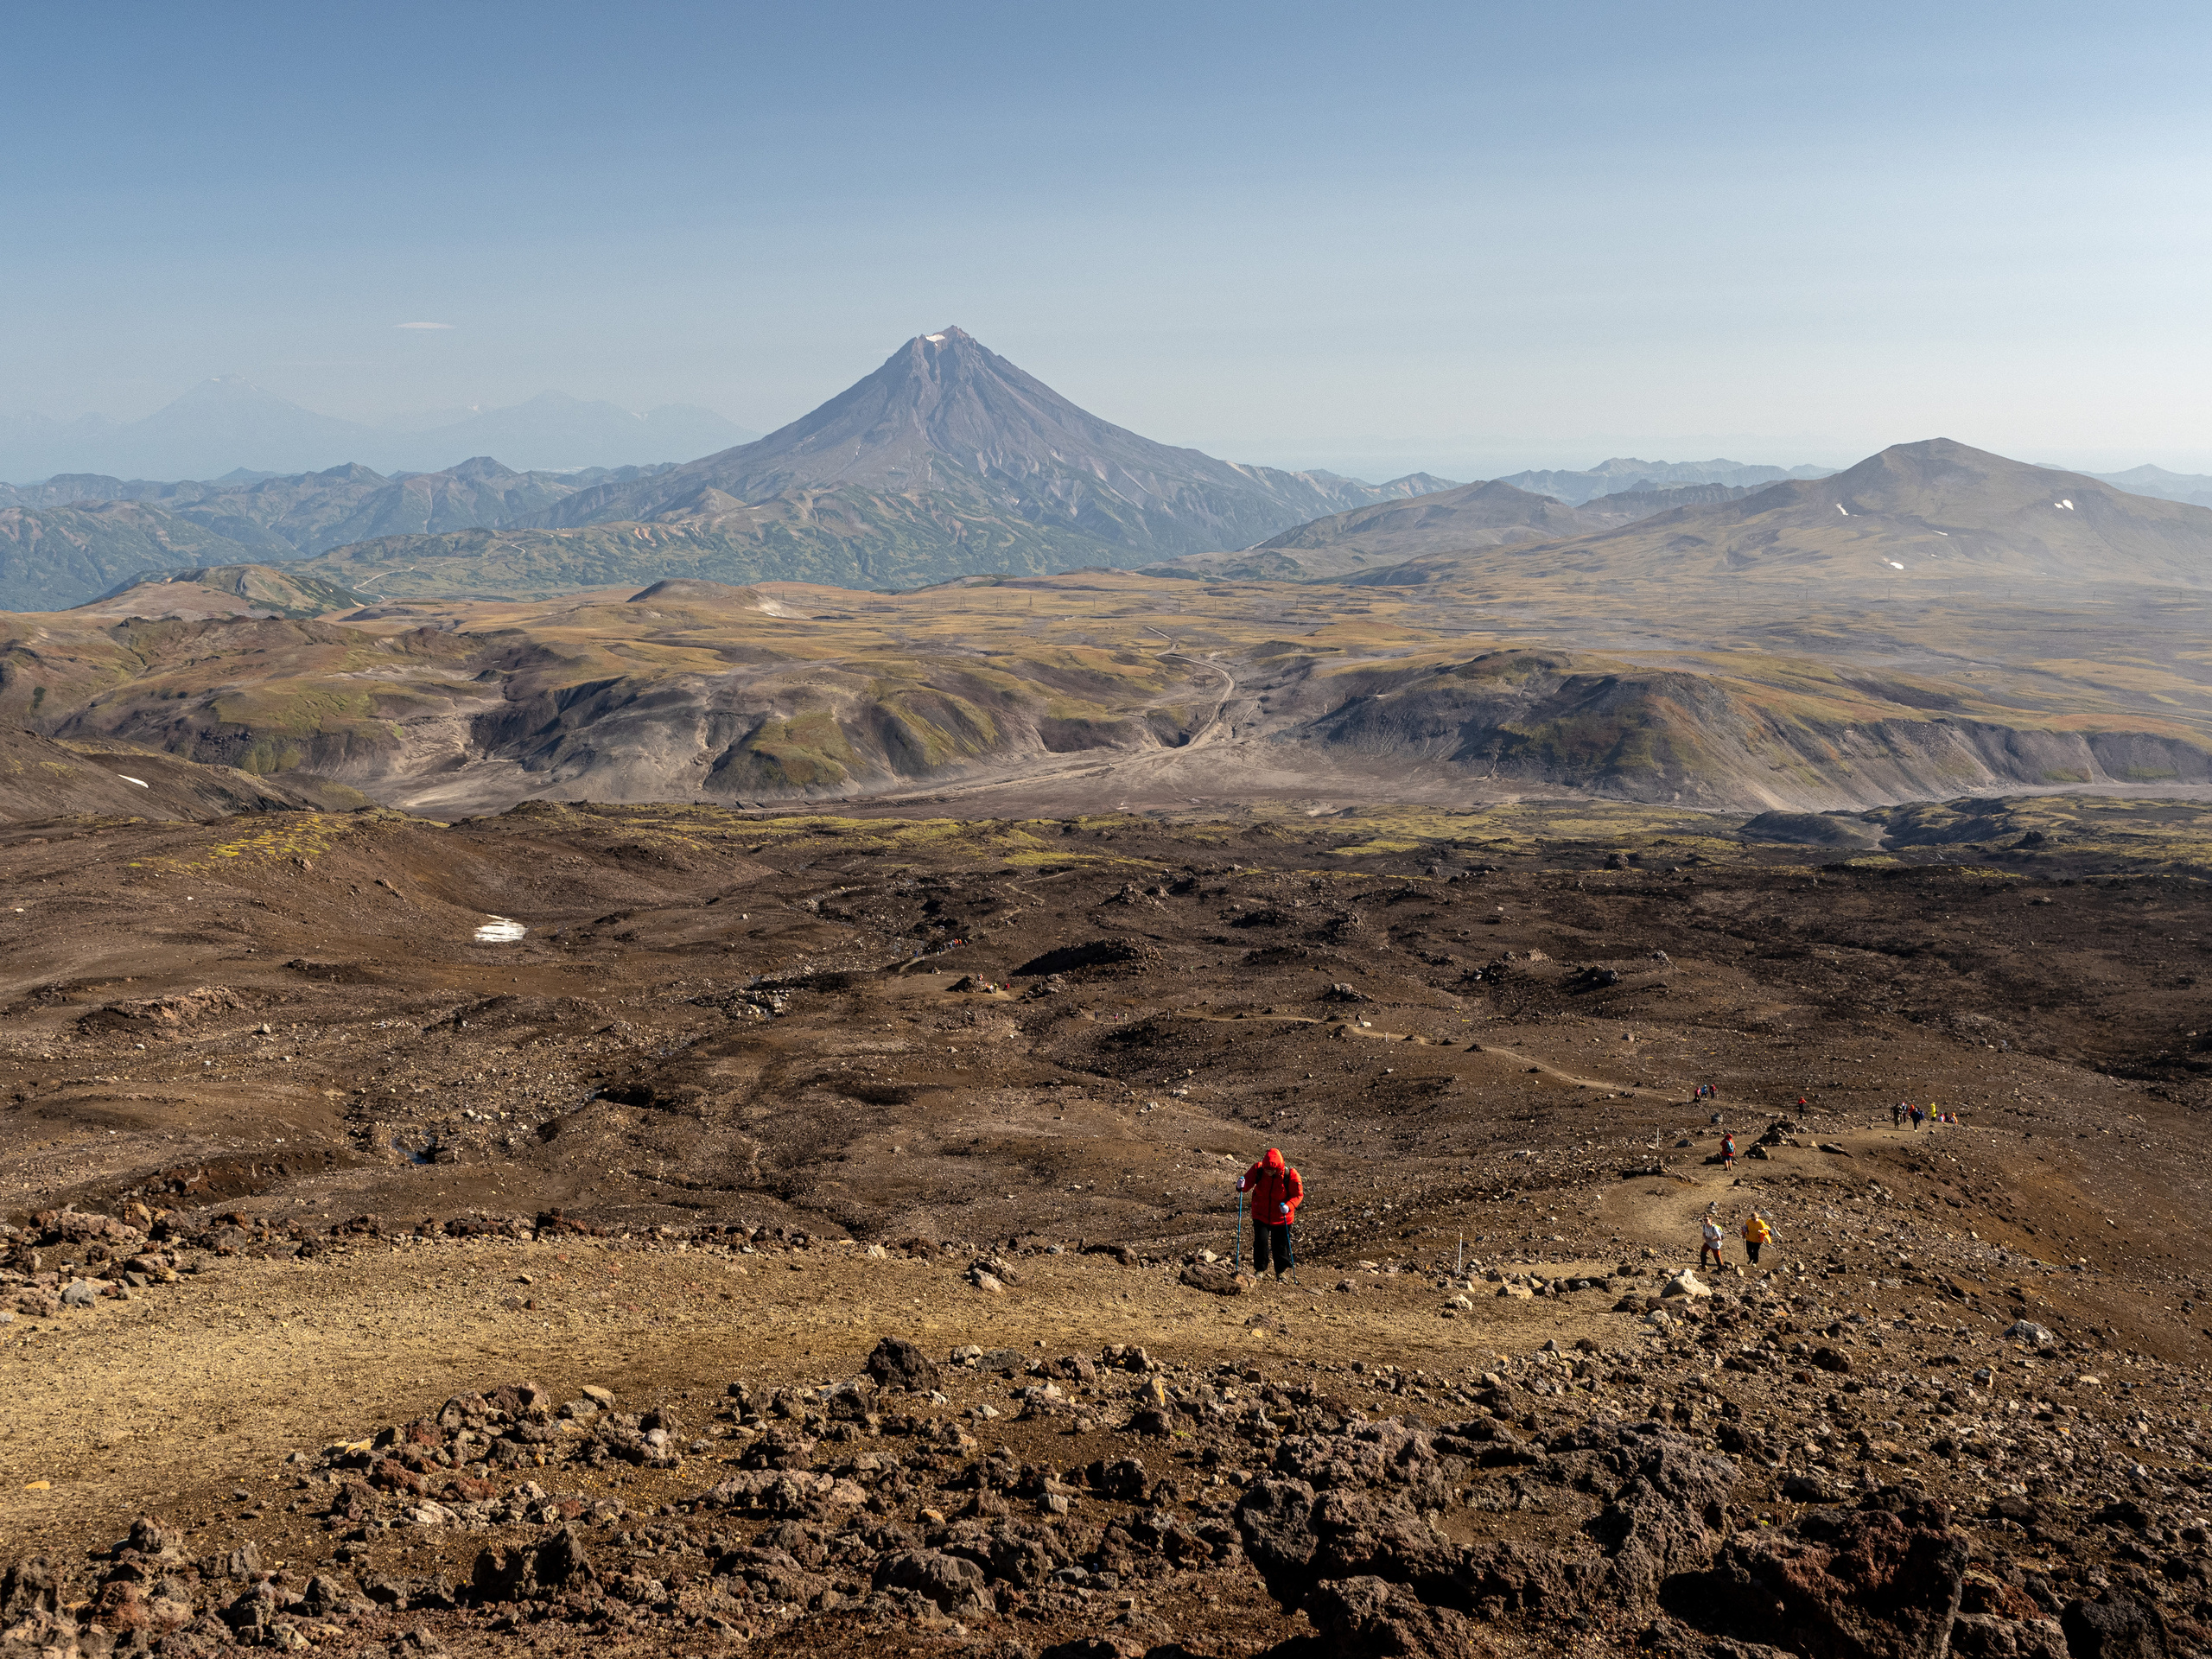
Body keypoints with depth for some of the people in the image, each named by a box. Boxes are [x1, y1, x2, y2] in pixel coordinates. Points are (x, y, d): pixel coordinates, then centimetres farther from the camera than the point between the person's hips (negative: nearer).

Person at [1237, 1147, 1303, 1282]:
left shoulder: (1290, 1175, -20)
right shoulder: (1258, 1169, -15)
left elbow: (1298, 1194, -13)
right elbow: (1248, 1181, -9)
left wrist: (1289, 1206, -32)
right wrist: (1241, 1186, -35)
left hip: (1281, 1217, -1)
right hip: (1261, 1214, 1)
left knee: (1280, 1245, 8)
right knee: (1260, 1241, -8)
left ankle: (1281, 1271, 31)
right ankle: (1260, 1269, 15)